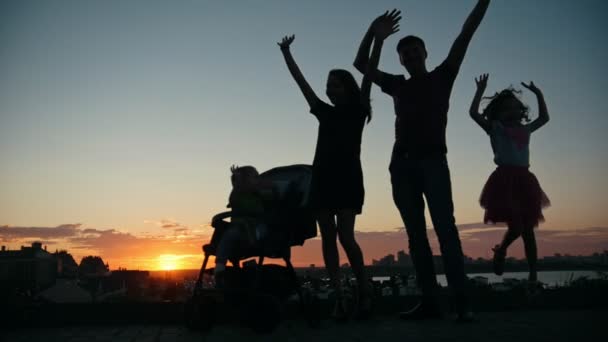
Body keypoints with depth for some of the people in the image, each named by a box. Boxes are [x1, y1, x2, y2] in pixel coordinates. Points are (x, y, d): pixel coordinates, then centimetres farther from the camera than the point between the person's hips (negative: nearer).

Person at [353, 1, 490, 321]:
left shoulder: (441, 76, 13)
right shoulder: (397, 86, 20)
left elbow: (465, 35, 8)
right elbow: (360, 64, 23)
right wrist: (373, 31, 14)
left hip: (432, 160, -4)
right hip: (402, 163, 4)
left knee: (445, 227, -14)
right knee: (416, 233, 0)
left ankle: (462, 300, -18)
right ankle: (429, 300, 0)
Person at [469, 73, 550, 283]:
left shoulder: (525, 129, 19)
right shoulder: (495, 127, 6)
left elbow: (544, 117, 33)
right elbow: (473, 112, -3)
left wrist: (538, 95, 28)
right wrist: (480, 90, 1)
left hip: (524, 180, 5)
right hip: (505, 179, -5)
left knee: (528, 230, 4)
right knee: (516, 227, -14)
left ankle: (533, 276, 9)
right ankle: (500, 251, 18)